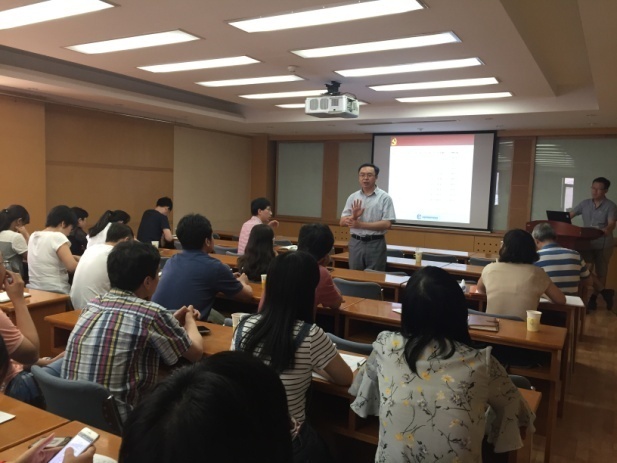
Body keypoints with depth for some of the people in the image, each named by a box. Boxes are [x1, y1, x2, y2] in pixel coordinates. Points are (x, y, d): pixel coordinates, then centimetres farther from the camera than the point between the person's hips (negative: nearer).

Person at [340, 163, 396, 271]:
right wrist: (353, 217, -17)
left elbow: (387, 224, -13)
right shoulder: (353, 197, 7)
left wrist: (361, 224, -16)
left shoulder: (384, 197, -5)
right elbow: (343, 222, 6)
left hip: (375, 244, -4)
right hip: (355, 243, 4)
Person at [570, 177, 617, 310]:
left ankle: (594, 297, 20)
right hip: (587, 243, 3)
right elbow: (569, 216, 7)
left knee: (600, 272, 6)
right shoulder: (584, 203, 7)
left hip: (603, 245, -3)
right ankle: (605, 292, 10)